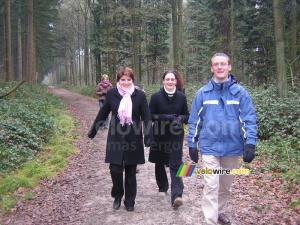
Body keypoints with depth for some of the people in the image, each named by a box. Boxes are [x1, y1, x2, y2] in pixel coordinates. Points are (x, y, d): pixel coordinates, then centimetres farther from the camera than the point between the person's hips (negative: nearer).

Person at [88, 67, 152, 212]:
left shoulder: (140, 95, -5)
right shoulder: (112, 94, -1)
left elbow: (146, 117, -4)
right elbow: (103, 113, 9)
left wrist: (148, 136, -15)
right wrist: (93, 131, 14)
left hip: (133, 139, -1)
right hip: (115, 138, 1)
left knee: (131, 172, 9)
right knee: (115, 170, -1)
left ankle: (130, 201, 27)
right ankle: (117, 196, 26)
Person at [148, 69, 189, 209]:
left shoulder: (181, 97, 0)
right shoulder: (156, 96, -6)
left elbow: (187, 116, 6)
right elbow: (150, 115, -7)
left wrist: (181, 118, -17)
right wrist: (165, 117, -22)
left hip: (176, 136, 0)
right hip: (159, 136, 1)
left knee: (175, 165, -10)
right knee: (159, 163, 14)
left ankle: (176, 196, -14)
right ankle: (163, 186, 37)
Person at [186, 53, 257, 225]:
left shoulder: (240, 92, -3)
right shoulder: (202, 93, -2)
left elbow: (249, 119, -4)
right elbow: (194, 120, 3)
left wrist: (250, 144, -13)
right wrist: (192, 144, 3)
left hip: (232, 148, 2)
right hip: (210, 147, -1)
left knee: (226, 185, 18)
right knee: (211, 186, -6)